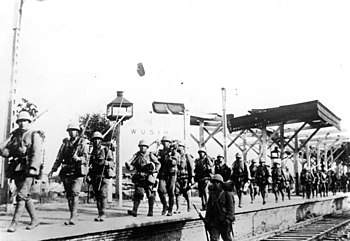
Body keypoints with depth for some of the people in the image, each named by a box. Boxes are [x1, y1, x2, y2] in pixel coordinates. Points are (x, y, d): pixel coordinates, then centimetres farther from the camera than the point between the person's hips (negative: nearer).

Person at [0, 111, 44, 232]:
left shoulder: (34, 135, -1)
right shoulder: (15, 136, 18)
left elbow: (37, 153, -13)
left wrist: (33, 168, -25)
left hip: (28, 169, -7)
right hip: (17, 169, 7)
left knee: (21, 196, -12)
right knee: (25, 196, 12)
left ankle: (14, 223, -10)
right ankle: (34, 219, 24)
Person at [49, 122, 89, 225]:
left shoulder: (83, 143, 3)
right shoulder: (65, 143, 17)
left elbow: (85, 157, -8)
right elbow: (59, 158, 17)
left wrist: (78, 159, -29)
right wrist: (53, 170, 7)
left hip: (77, 172, -5)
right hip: (66, 172, 5)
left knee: (74, 194, -13)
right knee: (69, 195, 5)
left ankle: (73, 218, -16)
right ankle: (72, 216, 12)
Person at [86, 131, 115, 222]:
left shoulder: (106, 150, 1)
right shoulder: (93, 152, 16)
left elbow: (112, 163, -3)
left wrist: (107, 163, -24)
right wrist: (88, 175, 14)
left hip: (104, 176, -5)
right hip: (94, 176, 5)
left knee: (103, 195, -11)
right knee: (97, 196, 5)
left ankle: (102, 215, -11)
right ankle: (100, 214, 12)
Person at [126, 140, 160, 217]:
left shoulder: (150, 155, 2)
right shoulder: (137, 155, 9)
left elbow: (158, 164, 6)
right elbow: (132, 165, 5)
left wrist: (155, 170, -11)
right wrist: (128, 166, -17)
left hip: (148, 178, -2)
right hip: (139, 178, 2)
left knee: (150, 195, 4)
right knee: (138, 194, -8)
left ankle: (151, 211, 16)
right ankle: (134, 210, -11)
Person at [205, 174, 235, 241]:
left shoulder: (227, 193, -4)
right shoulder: (212, 193, 11)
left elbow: (231, 208, -8)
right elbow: (208, 208, 15)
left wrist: (228, 218, -18)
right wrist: (206, 220, 10)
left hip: (224, 221, -4)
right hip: (213, 222, 4)